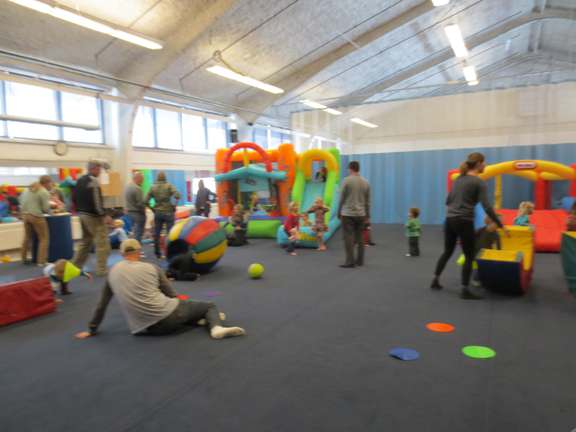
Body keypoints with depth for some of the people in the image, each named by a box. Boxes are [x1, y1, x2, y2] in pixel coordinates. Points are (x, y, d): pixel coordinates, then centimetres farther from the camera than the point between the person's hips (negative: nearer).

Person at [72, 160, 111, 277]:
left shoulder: (80, 180, 13)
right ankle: (101, 270, 0)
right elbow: (96, 201, -23)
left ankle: (75, 266, 21)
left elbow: (75, 198, 18)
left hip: (83, 215, 10)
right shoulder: (93, 181, -16)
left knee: (85, 241, 20)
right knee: (102, 243, -3)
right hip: (93, 216, -10)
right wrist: (105, 215, -20)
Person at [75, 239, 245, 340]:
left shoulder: (113, 272, 12)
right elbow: (172, 294, 11)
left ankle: (196, 318, 12)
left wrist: (92, 330, 30)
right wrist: (180, 308, 29)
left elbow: (101, 305, 17)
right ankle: (216, 327, -16)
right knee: (210, 306, 12)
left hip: (145, 328, 4)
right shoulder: (151, 268, 6)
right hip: (167, 315, -3)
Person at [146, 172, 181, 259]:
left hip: (157, 213, 3)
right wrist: (174, 205, -6)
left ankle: (157, 253, 17)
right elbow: (177, 195, -20)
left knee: (156, 234, 11)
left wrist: (152, 209, 9)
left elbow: (146, 201, -3)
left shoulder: (153, 187, 3)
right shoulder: (169, 186, -5)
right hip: (168, 212, -3)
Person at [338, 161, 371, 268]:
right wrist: (367, 215, 17)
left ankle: (350, 262, -4)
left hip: (348, 214, -5)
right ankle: (360, 261, 18)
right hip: (360, 214, 5)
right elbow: (367, 201, 10)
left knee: (349, 238, -2)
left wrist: (339, 213, 4)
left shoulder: (347, 180, -7)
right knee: (359, 237, 12)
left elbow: (342, 198, -5)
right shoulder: (365, 182, 7)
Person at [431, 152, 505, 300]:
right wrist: (500, 225, -10)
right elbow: (487, 207, -14)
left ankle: (435, 281, 24)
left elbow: (448, 200, 17)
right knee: (469, 256, 5)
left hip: (449, 219, 7)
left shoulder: (458, 179, 13)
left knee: (447, 251, 19)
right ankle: (465, 290, 6)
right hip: (464, 222, -7)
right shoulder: (479, 182, -8)